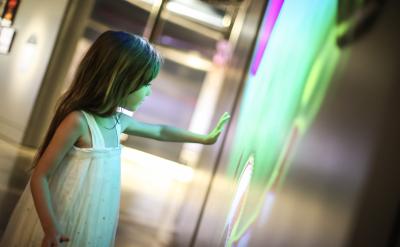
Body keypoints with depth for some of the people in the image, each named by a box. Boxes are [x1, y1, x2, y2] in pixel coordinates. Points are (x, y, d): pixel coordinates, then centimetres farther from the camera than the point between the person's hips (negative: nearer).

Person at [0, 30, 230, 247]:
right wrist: (50, 228, -29)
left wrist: (203, 138, 25)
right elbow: (39, 177, -21)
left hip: (93, 223, 8)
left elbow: (160, 131, 19)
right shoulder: (78, 122, -23)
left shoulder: (119, 120, 1)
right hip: (62, 224, -8)